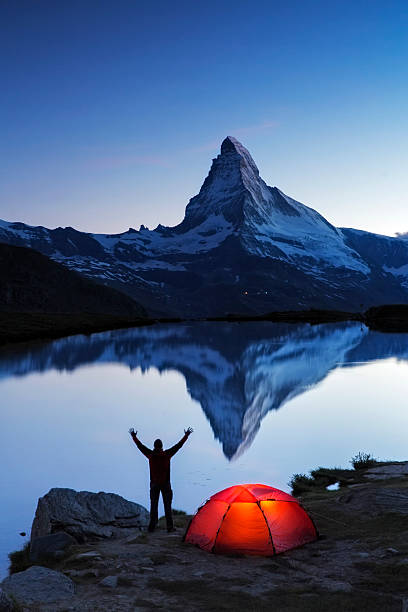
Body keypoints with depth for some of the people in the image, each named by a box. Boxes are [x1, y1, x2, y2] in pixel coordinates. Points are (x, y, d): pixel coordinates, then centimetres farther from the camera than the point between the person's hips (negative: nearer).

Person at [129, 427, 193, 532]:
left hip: (154, 484, 1)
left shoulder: (150, 455, -7)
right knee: (167, 506, 5)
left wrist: (133, 436, 18)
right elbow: (179, 445, -1)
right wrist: (186, 435, 9)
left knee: (153, 505, 9)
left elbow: (140, 446, 5)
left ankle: (152, 527, 9)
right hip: (165, 484, -1)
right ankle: (170, 527, 5)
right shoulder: (167, 454, -9)